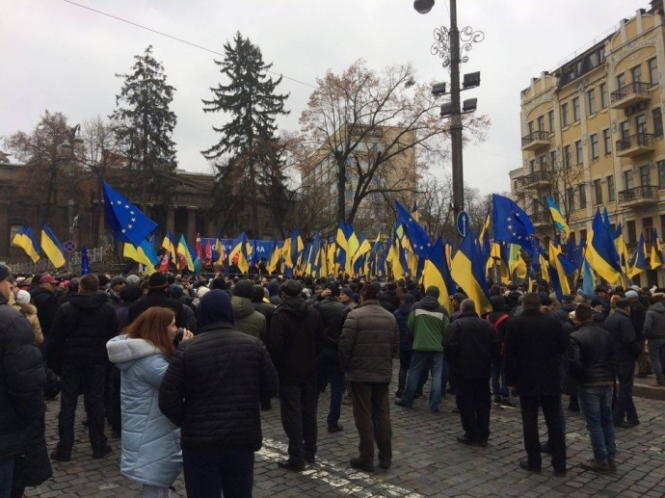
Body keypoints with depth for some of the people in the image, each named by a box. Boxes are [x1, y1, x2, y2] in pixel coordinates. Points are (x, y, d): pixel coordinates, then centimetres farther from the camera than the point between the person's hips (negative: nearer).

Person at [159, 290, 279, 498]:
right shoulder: (253, 345, -6)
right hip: (242, 438, 2)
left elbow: (168, 400, -10)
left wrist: (187, 422, 7)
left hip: (199, 441, -1)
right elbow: (271, 388, 1)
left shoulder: (187, 349, -11)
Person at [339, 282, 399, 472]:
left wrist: (344, 367, 1)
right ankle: (385, 457, 21)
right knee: (382, 414, 14)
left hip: (360, 372, -4)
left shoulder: (355, 315, -12)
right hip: (383, 373, 5)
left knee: (364, 416, 4)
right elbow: (395, 346, 6)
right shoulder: (390, 317, 4)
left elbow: (345, 344, -13)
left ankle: (366, 459, 11)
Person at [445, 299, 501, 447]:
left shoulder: (457, 324, -8)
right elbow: (497, 347, 5)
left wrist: (453, 362, 2)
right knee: (482, 403, 12)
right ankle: (483, 436, 16)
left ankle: (472, 436, 6)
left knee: (466, 403, 4)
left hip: (464, 370, -5)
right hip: (483, 370, 5)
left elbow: (450, 347, -15)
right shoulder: (487, 325, 7)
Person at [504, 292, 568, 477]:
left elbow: (509, 354, -8)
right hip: (551, 379, 2)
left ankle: (533, 462, 13)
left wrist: (511, 379, 0)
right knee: (554, 422, 9)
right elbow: (565, 347, 6)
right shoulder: (553, 322, -2)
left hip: (526, 380, -2)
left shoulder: (515, 323, -7)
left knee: (530, 422, 7)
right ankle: (559, 464, 11)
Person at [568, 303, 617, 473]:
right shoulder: (605, 334, 7)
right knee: (607, 420, 14)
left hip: (589, 384, -6)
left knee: (594, 422, 2)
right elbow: (613, 358, 13)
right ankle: (611, 458, 21)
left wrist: (580, 378, -1)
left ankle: (601, 461, 8)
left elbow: (574, 363, -19)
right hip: (607, 382, 6)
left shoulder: (575, 337, -13)